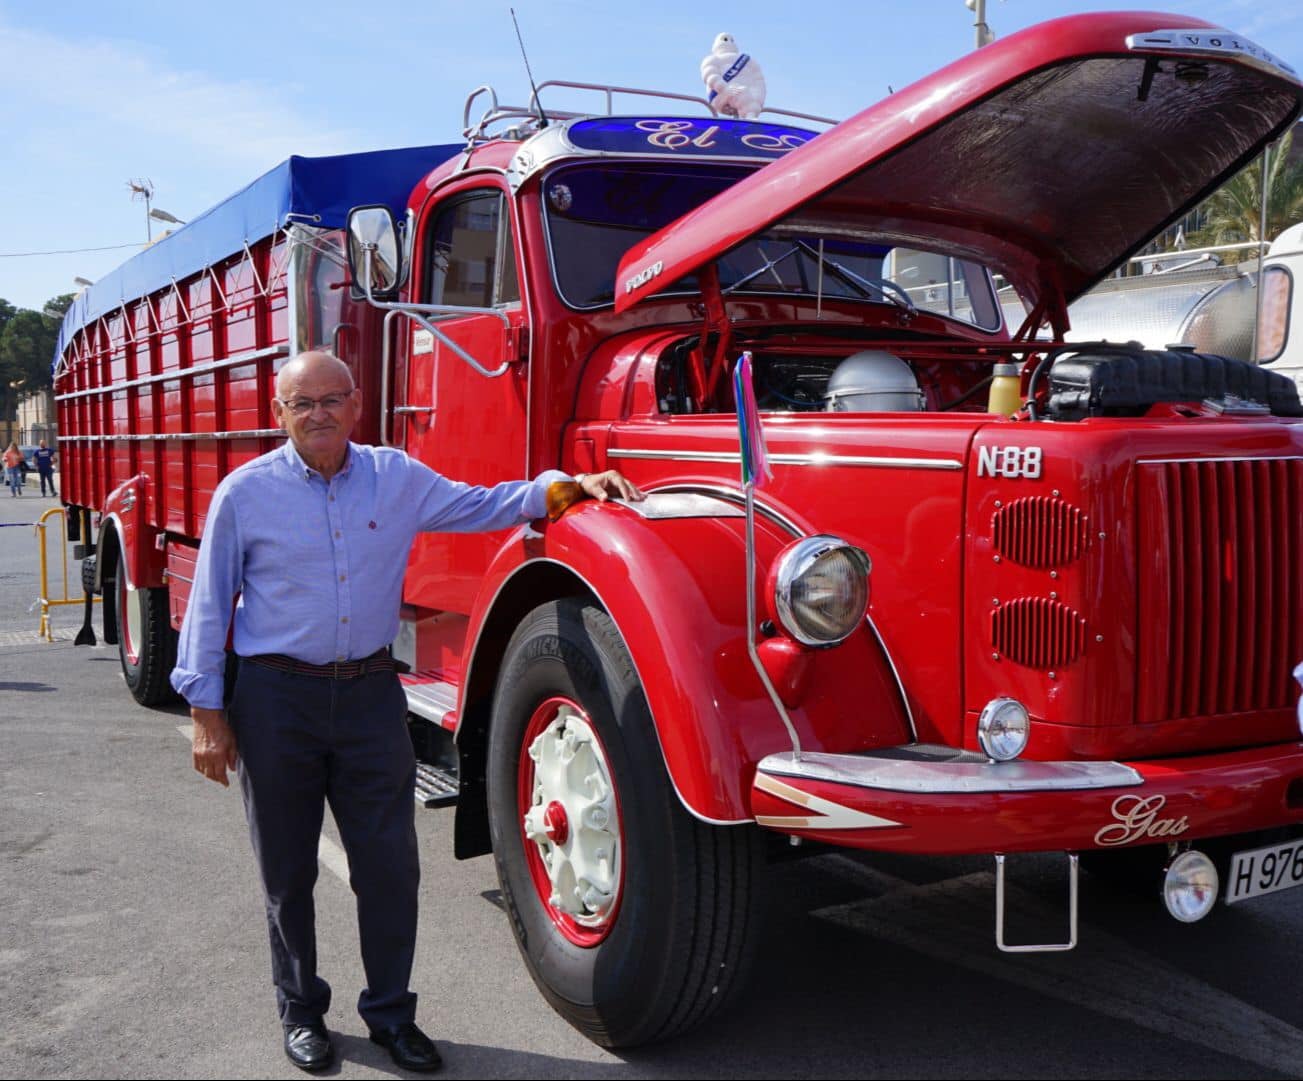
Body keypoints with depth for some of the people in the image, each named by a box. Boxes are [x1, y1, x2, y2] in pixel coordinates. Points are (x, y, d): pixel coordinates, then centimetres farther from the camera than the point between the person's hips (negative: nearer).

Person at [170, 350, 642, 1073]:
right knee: (288, 871, 11)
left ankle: (390, 1013, 25)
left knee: (390, 865, 6)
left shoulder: (397, 477, 4)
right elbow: (210, 607, 0)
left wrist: (565, 486, -4)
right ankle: (300, 1011, 32)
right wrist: (207, 713, -2)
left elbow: (484, 505, 10)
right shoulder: (246, 492, -3)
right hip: (276, 699, -2)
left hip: (371, 694, 2)